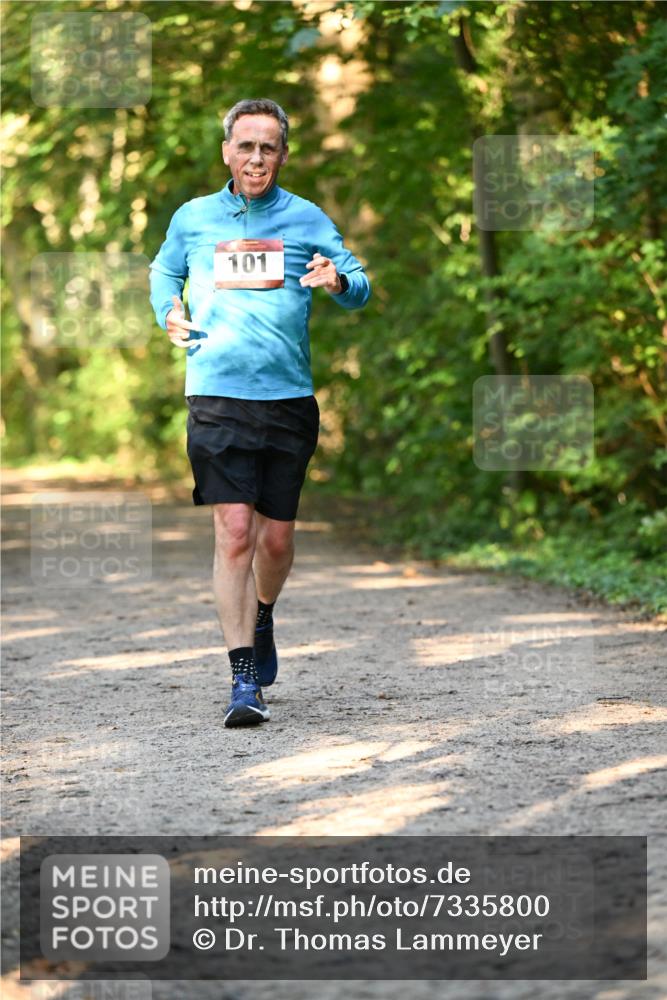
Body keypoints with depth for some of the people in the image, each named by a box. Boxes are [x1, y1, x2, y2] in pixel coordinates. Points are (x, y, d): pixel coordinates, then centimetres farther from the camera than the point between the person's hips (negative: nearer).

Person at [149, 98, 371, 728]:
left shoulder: (306, 220, 8)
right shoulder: (192, 218, 10)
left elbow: (359, 287, 6)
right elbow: (163, 270, 28)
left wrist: (338, 281, -18)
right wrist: (169, 314, 8)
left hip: (288, 399, 1)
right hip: (216, 398, -1)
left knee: (276, 538, 6)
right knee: (234, 533, -12)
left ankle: (261, 617, 39)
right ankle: (245, 679, -10)